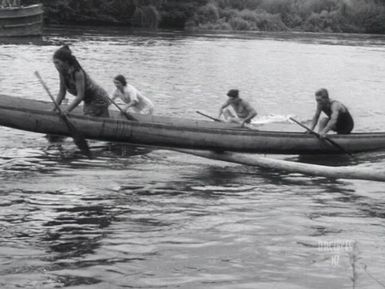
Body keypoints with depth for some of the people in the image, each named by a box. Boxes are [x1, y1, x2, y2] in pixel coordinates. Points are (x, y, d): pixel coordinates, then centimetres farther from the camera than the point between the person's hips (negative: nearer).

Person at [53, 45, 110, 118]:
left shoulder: (77, 73, -28)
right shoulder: (62, 73, -6)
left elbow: (80, 96, -31)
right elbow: (61, 92, 2)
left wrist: (66, 111, -34)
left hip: (99, 100, -8)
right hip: (88, 102, 8)